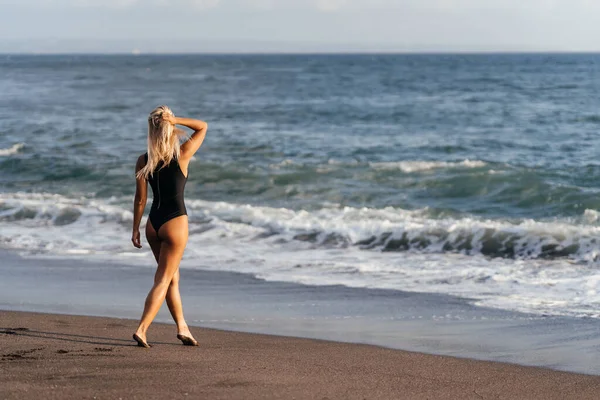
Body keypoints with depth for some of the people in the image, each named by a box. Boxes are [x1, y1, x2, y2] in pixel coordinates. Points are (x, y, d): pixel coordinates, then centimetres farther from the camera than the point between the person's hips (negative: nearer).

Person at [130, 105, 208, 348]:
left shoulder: (143, 161, -3)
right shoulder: (182, 156, -11)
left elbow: (140, 199, 0)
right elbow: (203, 127, 1)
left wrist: (135, 229, 8)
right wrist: (175, 120, -13)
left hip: (154, 223, 4)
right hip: (175, 222, -4)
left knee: (172, 278, 18)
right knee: (163, 280, -2)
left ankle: (182, 327, 26)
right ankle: (141, 329, -12)